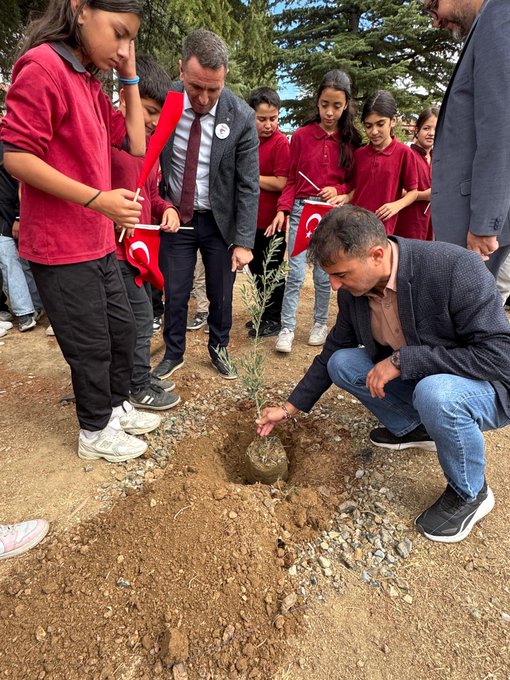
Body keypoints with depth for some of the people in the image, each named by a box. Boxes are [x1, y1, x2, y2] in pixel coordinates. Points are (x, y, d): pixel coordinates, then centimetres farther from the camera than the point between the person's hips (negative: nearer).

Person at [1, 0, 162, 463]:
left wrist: (130, 79, 9)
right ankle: (96, 432, 25)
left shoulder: (91, 82, 14)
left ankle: (116, 406, 37)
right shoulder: (43, 65, -12)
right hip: (61, 248, -9)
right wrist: (96, 199, -25)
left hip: (98, 243, 9)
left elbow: (136, 145, 13)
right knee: (92, 345, 3)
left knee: (122, 329, 17)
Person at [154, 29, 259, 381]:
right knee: (174, 293, 6)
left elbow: (248, 186, -11)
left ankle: (219, 348, 34)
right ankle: (174, 353, 28)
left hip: (219, 220, -1)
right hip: (174, 216, 1)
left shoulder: (242, 117, -13)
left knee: (221, 293, 10)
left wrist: (244, 241, -15)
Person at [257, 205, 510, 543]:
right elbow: (333, 351, 2)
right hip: (415, 381, 6)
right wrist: (291, 408, 2)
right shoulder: (353, 288, -11)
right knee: (342, 363, -8)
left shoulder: (457, 269, -31)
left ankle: (470, 493, -5)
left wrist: (403, 359, -33)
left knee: (435, 394, -37)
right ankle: (411, 427, 15)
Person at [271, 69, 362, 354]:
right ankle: (287, 328, 4)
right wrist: (283, 209, -9)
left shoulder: (351, 140, 5)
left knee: (324, 275, 6)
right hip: (301, 210, 0)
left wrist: (340, 192, -10)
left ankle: (320, 323, 23)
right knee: (296, 273, -6)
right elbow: (292, 180, 5)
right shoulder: (302, 135, 3)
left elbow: (354, 181, 11)